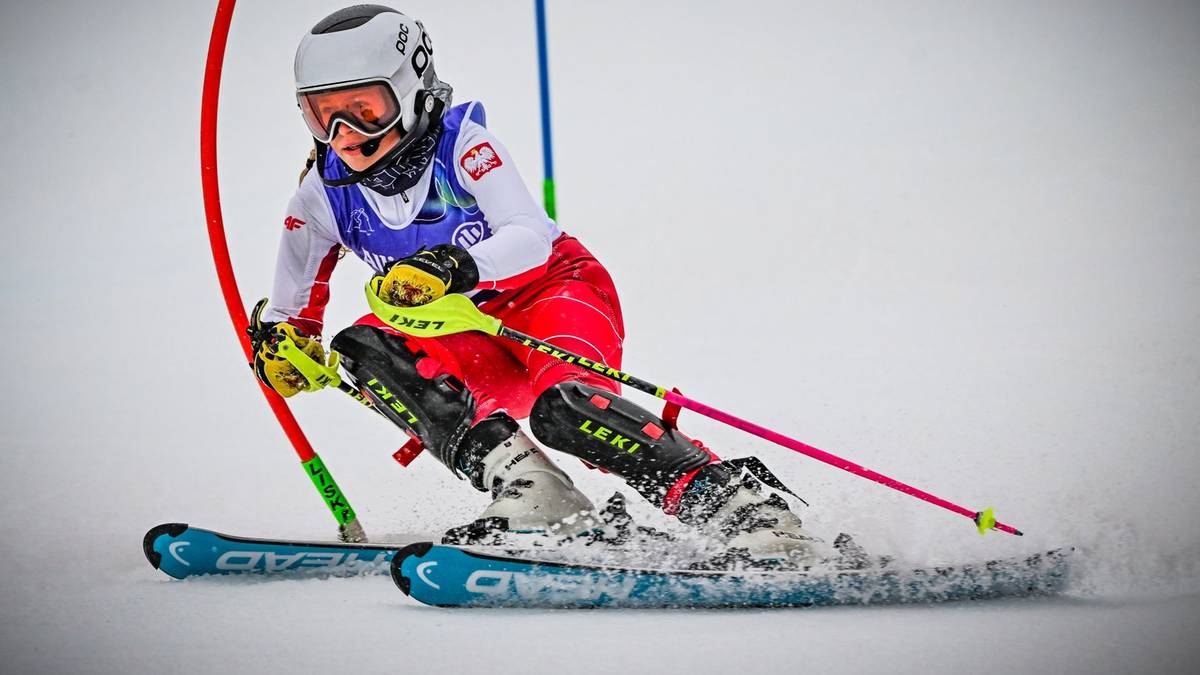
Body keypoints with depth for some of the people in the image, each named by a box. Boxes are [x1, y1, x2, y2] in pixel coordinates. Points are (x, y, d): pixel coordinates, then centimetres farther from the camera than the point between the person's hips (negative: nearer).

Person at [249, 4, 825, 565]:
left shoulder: (460, 140, -16)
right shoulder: (324, 195, -4)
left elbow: (530, 237, -30)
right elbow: (292, 306, 13)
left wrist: (452, 266, -46)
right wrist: (278, 341, -6)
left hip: (553, 293, -5)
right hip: (475, 350, 5)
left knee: (562, 410, -36)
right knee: (363, 348, -25)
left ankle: (735, 502, -35)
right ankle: (523, 485, -33)